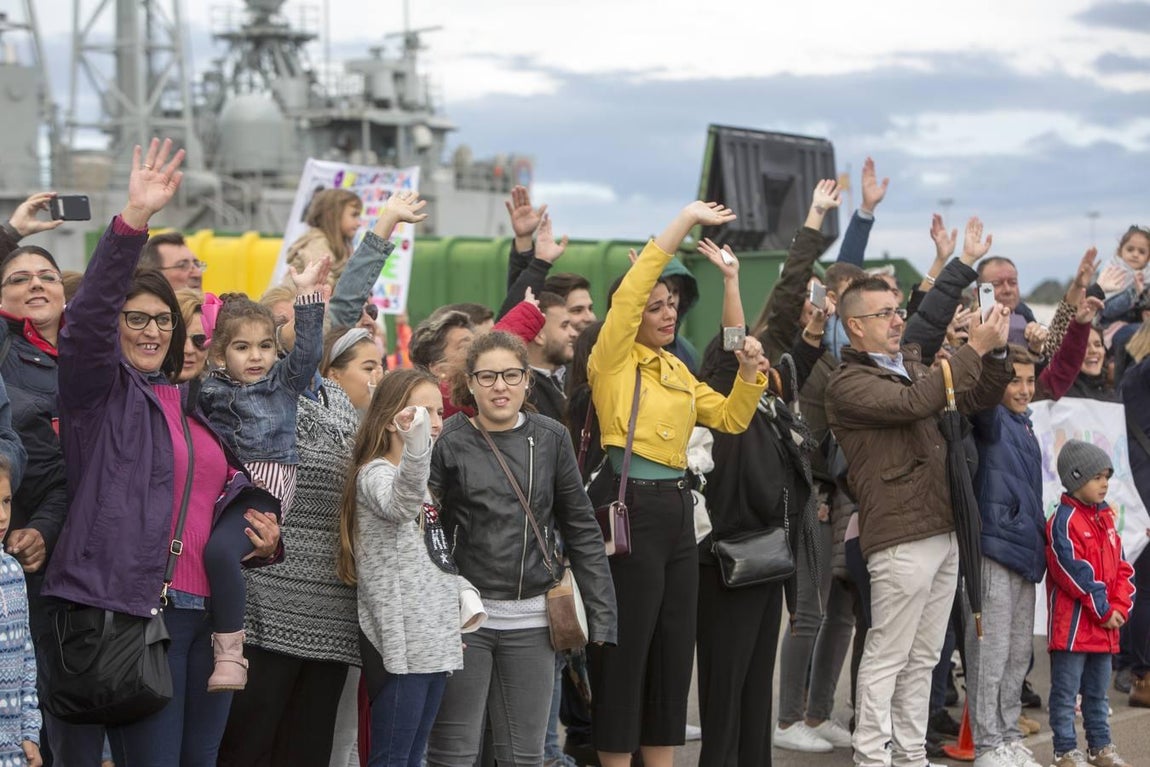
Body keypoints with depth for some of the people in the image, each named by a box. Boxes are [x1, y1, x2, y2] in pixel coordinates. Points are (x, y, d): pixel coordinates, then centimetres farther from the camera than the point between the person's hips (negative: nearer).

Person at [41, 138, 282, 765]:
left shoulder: (192, 403, 21)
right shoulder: (101, 393, 2)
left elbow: (235, 495, 31)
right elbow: (86, 319, -17)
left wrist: (264, 540, 9)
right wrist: (133, 220, -27)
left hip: (208, 609, 7)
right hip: (135, 606, -7)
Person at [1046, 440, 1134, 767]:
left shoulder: (1105, 518, 13)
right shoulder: (1064, 521, -13)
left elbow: (1122, 568, 12)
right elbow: (1074, 572, -18)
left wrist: (1119, 607, -2)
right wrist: (1103, 609, -14)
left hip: (1105, 626, 8)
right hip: (1072, 626, -8)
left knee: (1097, 691, 18)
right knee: (1066, 691, -1)